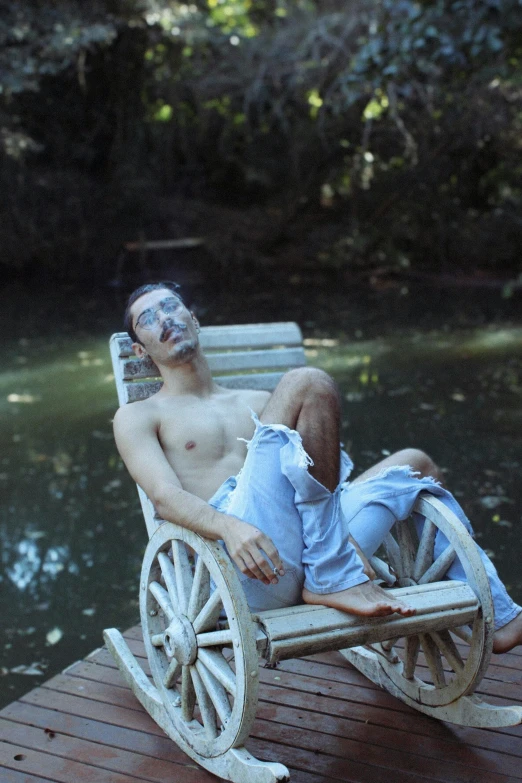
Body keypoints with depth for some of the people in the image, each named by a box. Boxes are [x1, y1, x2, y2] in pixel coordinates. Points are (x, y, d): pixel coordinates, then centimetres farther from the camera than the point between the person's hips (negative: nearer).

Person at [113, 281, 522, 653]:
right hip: (251, 574, -6)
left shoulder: (257, 402, 31)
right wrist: (229, 527, -25)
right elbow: (166, 496, -4)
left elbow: (321, 471, 21)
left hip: (311, 552, 6)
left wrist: (347, 537, 2)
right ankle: (334, 577, -21)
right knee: (307, 383, -18)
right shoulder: (139, 416, 15)